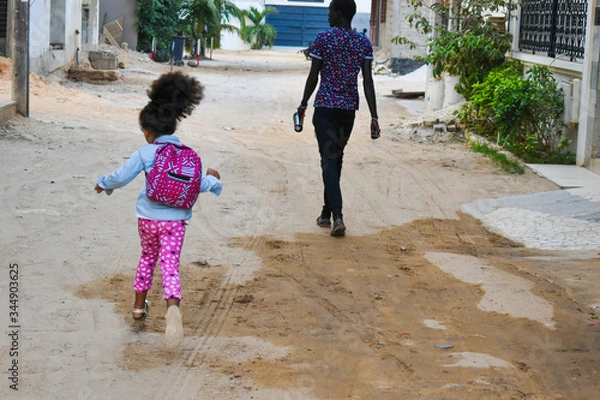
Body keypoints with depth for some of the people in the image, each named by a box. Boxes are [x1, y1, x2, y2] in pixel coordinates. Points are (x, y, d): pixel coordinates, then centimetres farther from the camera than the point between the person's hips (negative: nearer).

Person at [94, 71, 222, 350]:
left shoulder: (144, 153, -6)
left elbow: (121, 177, -5)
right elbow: (199, 185, 2)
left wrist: (103, 184, 15)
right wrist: (212, 179, 25)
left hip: (148, 218, 0)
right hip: (175, 220, 0)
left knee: (148, 257, 23)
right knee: (170, 266, -4)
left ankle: (139, 306, 34)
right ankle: (173, 307, -31)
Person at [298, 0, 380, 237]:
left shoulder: (323, 38, -6)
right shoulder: (364, 43, 3)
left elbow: (313, 77, -4)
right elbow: (368, 81, -3)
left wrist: (303, 105, 9)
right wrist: (374, 117, -4)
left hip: (325, 108, -4)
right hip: (349, 109, 4)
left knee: (329, 158, -6)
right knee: (337, 158, 18)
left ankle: (337, 215, -21)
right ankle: (327, 212, 27)